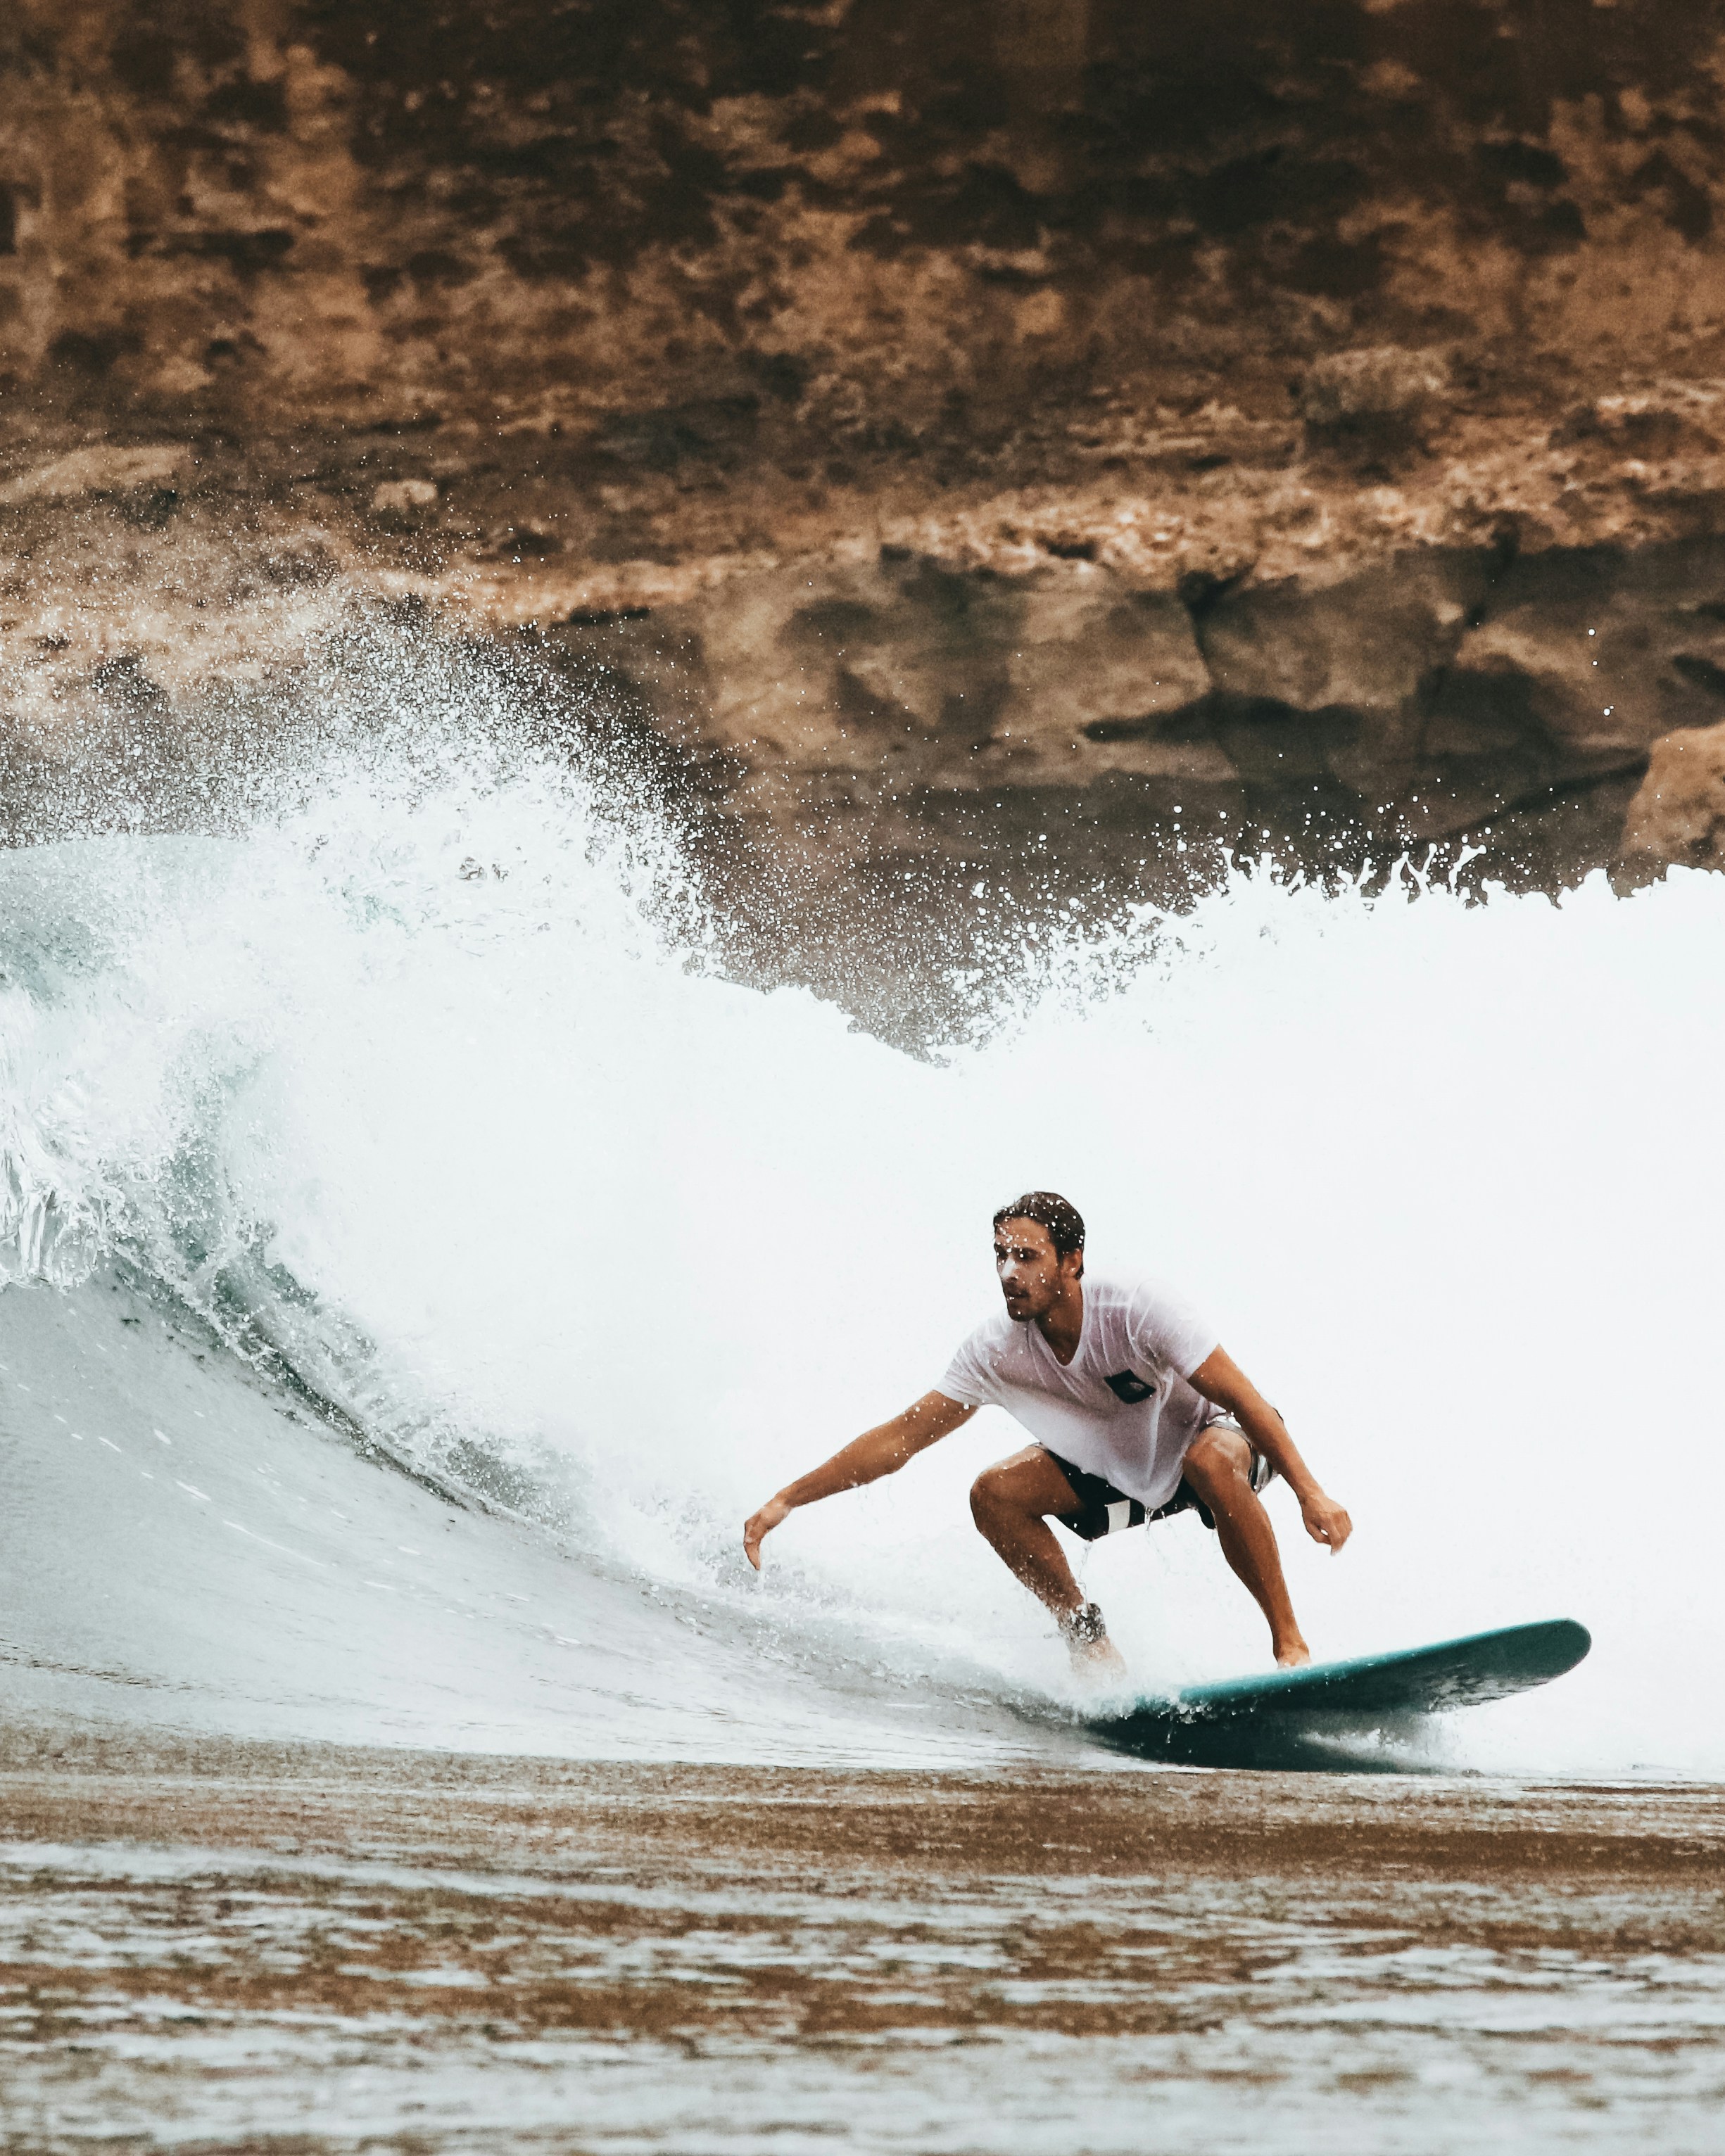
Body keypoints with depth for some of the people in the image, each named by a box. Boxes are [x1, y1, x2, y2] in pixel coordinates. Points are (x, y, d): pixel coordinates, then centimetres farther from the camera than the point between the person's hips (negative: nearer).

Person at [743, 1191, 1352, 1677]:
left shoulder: (1134, 1310, -32)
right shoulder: (997, 1351, -19)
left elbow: (1245, 1401, -30)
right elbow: (901, 1437, -13)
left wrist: (1310, 1493, -38)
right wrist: (786, 1502, -18)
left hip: (1213, 1437, -5)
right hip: (1119, 1474, 5)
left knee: (1212, 1460, -40)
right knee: (995, 1494, -16)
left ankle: (1290, 1643, -29)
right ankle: (1088, 1638, -1)